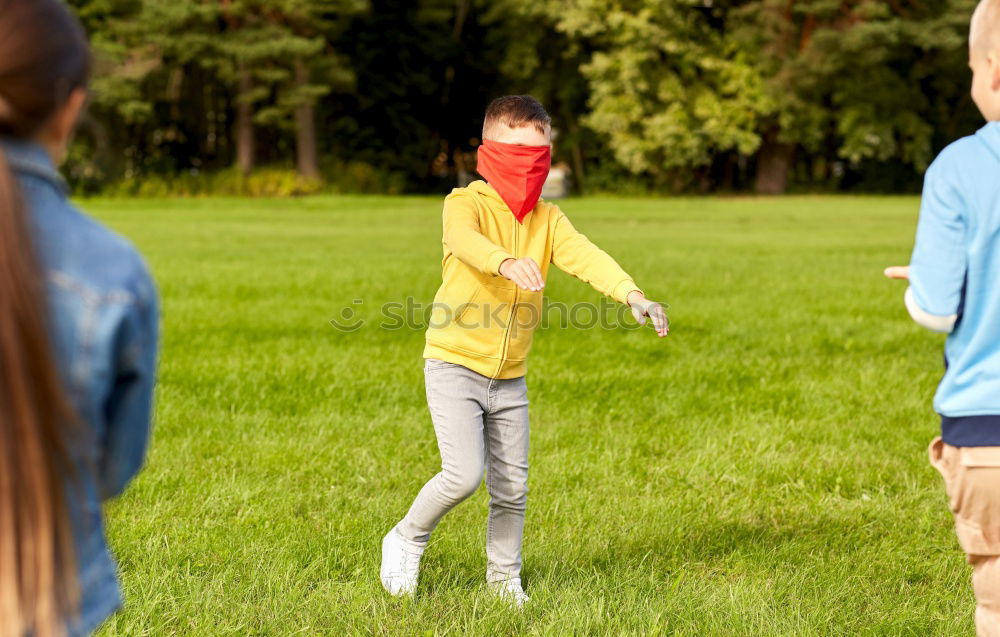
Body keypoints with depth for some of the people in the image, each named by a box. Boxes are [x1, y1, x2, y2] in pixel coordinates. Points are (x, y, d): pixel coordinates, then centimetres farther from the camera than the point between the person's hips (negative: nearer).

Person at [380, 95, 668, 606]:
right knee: (464, 474, -15)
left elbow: (585, 256, -12)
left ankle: (504, 578, 27)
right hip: (454, 366, -5)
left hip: (510, 377, 5)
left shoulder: (547, 219, 5)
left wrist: (631, 295, -31)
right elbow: (465, 241, -34)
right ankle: (405, 540, 10)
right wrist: (507, 263, -56)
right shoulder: (466, 203, -10)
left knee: (512, 486, 8)